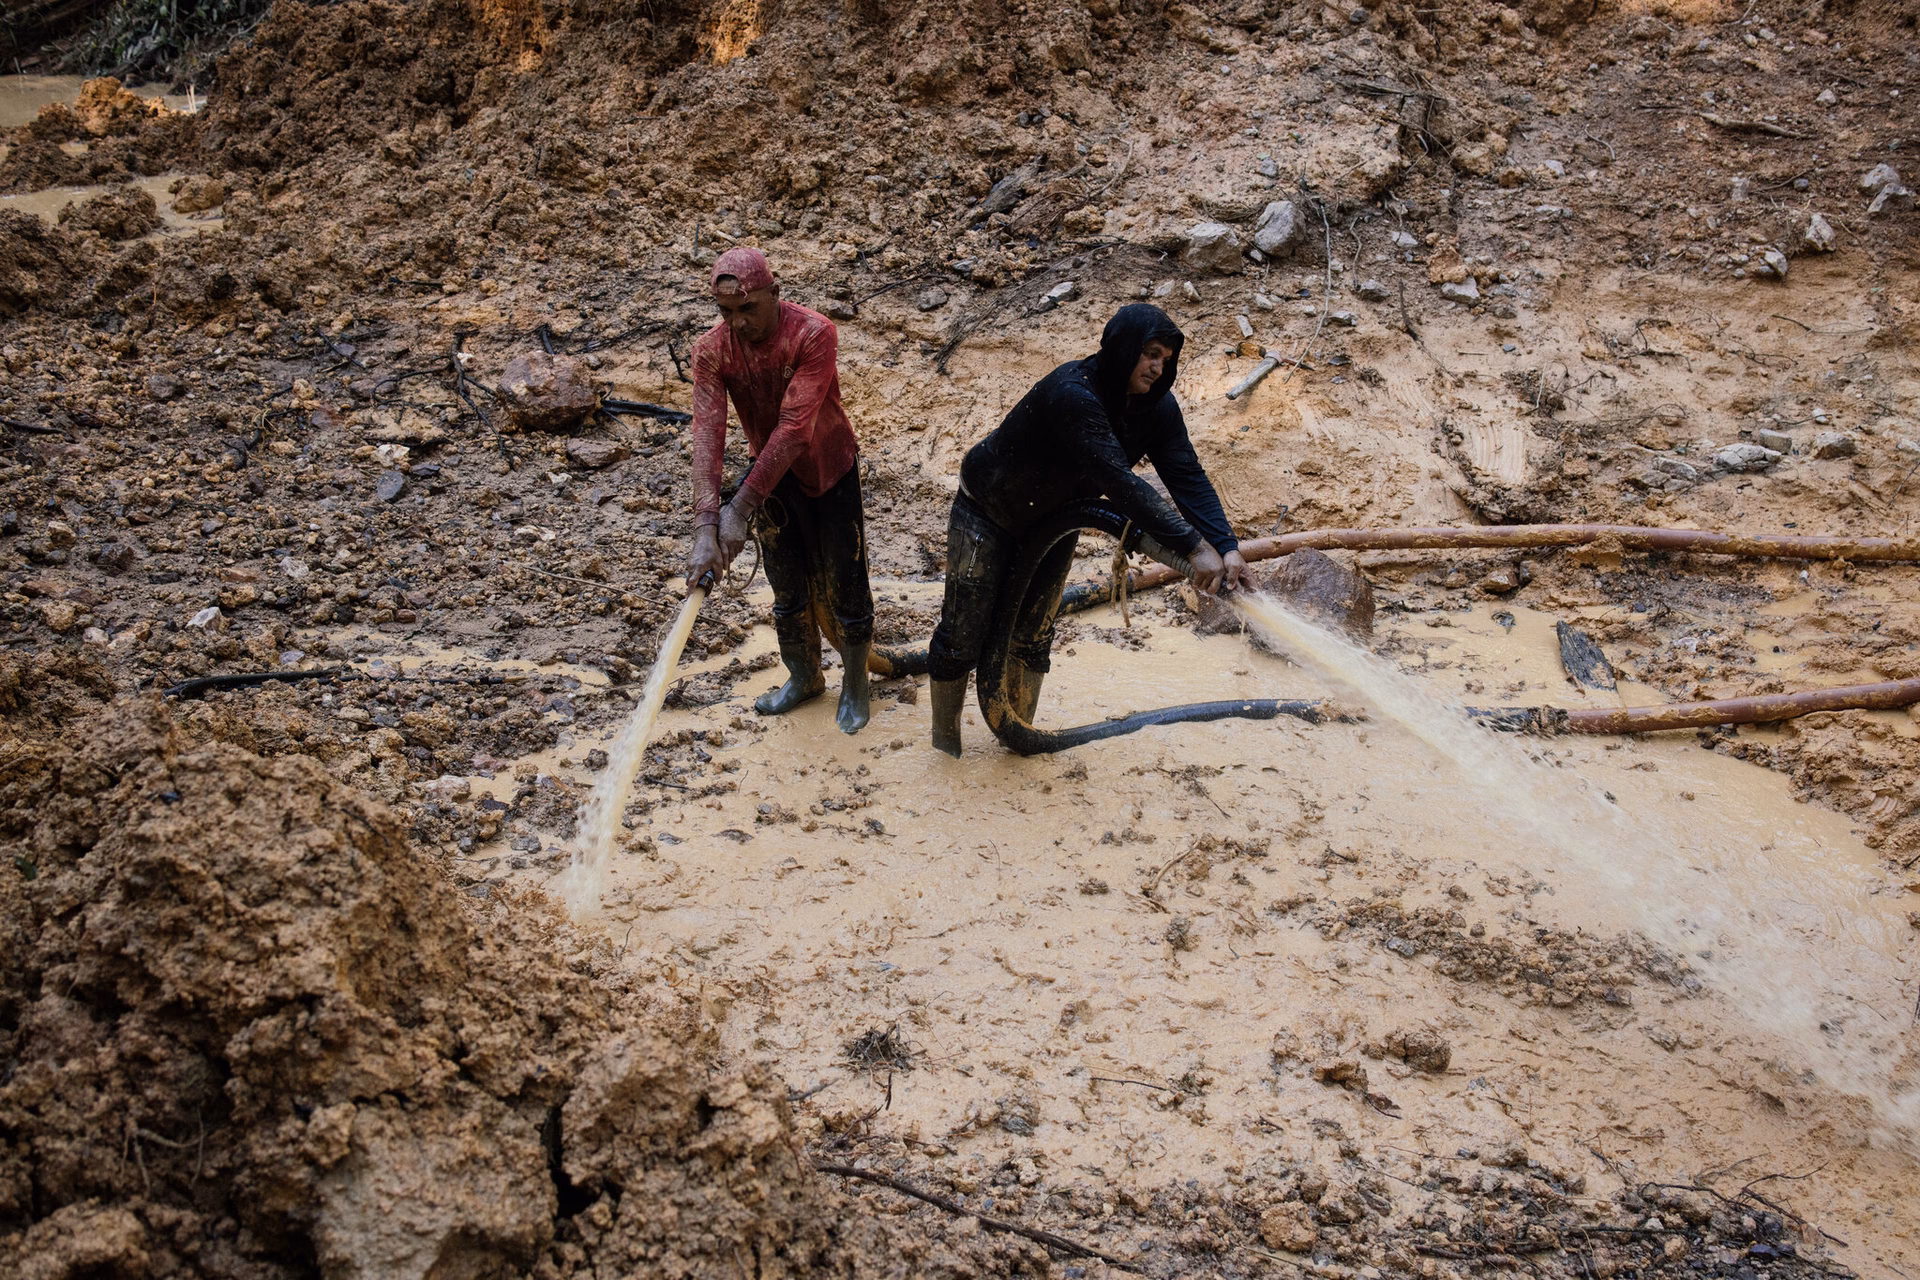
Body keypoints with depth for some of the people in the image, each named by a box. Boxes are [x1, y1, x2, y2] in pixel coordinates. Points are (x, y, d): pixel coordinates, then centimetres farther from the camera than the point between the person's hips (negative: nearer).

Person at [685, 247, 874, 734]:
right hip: (771, 475, 3)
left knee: (845, 585, 6)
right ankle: (804, 679, 38)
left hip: (828, 469, -3)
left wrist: (741, 508, -37)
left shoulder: (813, 334, -31)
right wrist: (706, 530, -38)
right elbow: (708, 434, -27)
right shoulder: (712, 350, -19)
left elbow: (794, 427, -35)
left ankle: (855, 685, 28)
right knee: (788, 590, 16)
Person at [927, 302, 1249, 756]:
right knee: (963, 632, 0)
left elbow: (1188, 477, -20)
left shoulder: (1155, 406, -16)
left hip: (1053, 523, 6)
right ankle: (945, 744, 16)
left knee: (1033, 636, 12)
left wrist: (1226, 546, -36)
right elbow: (1119, 482, -45)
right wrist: (1192, 547, -47)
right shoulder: (1073, 394, -39)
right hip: (988, 512, -6)